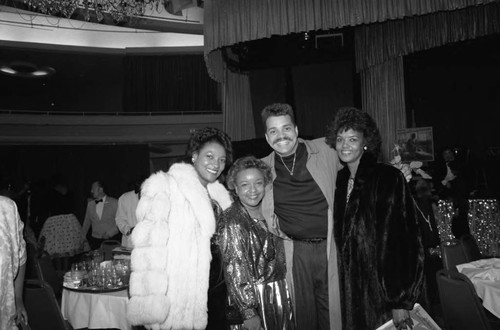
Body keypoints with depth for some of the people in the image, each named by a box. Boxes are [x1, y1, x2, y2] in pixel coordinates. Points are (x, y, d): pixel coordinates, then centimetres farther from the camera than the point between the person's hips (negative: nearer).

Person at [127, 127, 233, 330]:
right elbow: (149, 241, -20)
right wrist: (153, 304, -25)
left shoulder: (219, 194, 9)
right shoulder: (165, 185, -12)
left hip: (217, 289, 7)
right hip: (181, 294, -6)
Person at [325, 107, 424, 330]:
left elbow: (400, 241, -17)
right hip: (351, 286, 5)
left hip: (383, 287, -5)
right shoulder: (340, 180, 5)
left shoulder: (388, 178, -13)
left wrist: (401, 301, -19)